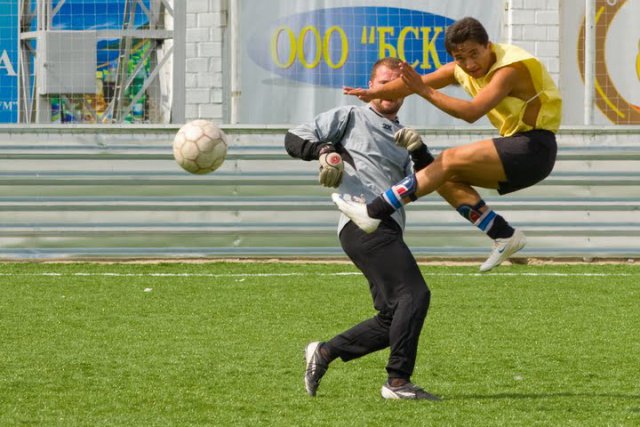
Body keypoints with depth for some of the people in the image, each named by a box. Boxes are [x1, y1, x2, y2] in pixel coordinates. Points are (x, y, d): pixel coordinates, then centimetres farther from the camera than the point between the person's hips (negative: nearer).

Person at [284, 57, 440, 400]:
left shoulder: (402, 137, 29)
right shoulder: (349, 118, 12)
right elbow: (294, 139, 5)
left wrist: (419, 151, -3)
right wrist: (324, 150, -14)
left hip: (388, 230, 8)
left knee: (393, 319, 5)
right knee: (414, 294, -21)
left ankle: (324, 353, 16)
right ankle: (398, 381, -21)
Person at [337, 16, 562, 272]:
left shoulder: (509, 69, -21)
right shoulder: (462, 70, 5)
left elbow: (472, 112, -33)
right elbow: (413, 83, -1)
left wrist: (426, 92, -37)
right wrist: (375, 92, -17)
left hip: (535, 148, -9)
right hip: (518, 146, 9)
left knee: (450, 160, -17)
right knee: (447, 180, 2)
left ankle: (372, 214, -18)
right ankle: (505, 236, 2)